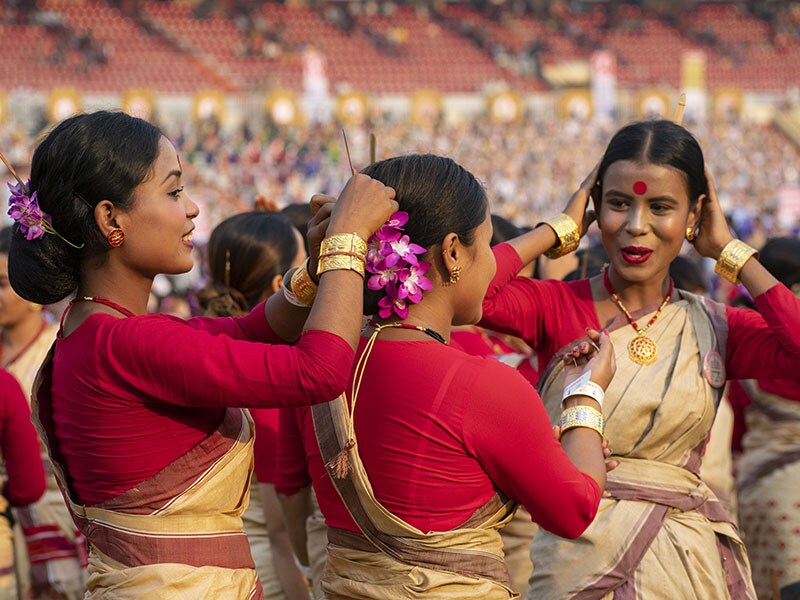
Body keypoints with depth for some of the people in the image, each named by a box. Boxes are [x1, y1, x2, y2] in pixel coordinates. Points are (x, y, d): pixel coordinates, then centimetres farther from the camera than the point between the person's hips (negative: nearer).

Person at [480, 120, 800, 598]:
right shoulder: (559, 307, -2)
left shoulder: (715, 329, 4)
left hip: (685, 560, 3)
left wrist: (730, 252, -3)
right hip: (574, 557, -2)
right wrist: (561, 229, -6)